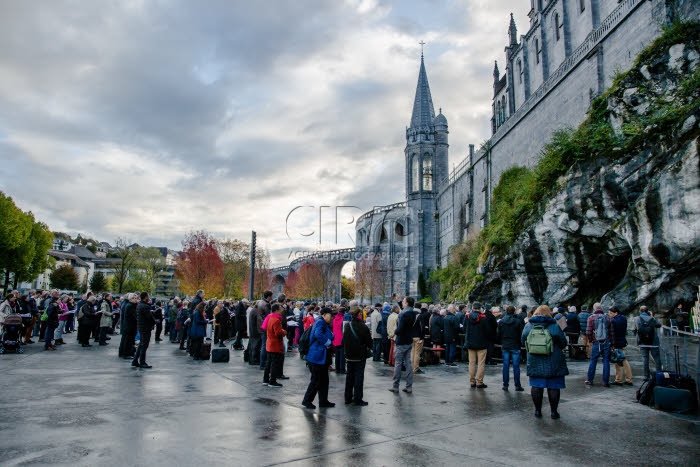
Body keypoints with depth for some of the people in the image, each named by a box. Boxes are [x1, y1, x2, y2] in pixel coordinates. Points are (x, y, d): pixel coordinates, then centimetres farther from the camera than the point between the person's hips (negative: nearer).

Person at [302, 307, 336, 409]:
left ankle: (323, 401, 23)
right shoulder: (320, 322, -15)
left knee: (324, 380, 14)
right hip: (317, 358, -10)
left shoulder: (324, 324, 17)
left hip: (323, 358, 10)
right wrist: (328, 342, -21)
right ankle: (307, 400, 12)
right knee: (316, 380, -1)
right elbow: (318, 334, -34)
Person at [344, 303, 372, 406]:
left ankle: (348, 398, 20)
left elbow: (344, 341, 7)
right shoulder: (363, 327, -17)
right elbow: (369, 342, -11)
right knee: (359, 376, 1)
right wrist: (368, 347, 9)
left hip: (349, 356, 5)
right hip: (360, 356, -5)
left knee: (349, 375, 14)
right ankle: (357, 399, 3)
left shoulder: (347, 326, -1)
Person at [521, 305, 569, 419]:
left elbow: (523, 342, 8)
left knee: (536, 386, 8)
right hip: (553, 363, -2)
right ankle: (554, 411, 13)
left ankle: (538, 410, 14)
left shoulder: (528, 325, 0)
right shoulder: (554, 326, -8)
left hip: (534, 362, 2)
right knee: (554, 386, 7)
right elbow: (563, 343, -1)